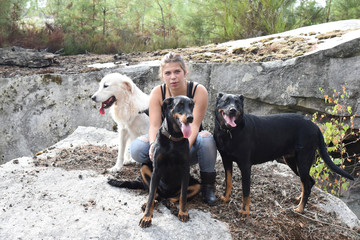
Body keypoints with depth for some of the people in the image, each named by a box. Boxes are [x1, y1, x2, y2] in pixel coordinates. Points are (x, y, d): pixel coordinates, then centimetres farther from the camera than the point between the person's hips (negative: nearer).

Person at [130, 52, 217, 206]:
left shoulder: (198, 91, -15)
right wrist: (153, 145, -36)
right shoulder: (157, 93, -8)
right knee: (136, 148, -27)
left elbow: (194, 126, -21)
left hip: (190, 144, -1)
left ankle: (208, 186, -17)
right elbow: (154, 125, -14)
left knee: (206, 138, -37)